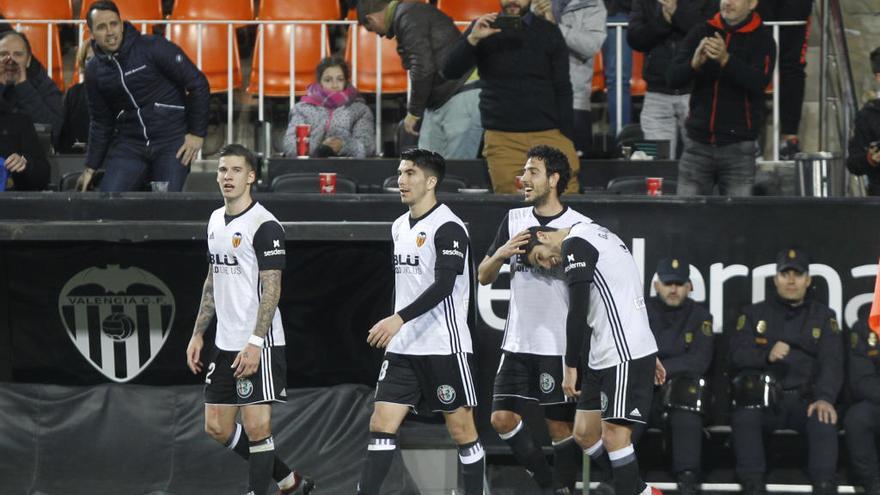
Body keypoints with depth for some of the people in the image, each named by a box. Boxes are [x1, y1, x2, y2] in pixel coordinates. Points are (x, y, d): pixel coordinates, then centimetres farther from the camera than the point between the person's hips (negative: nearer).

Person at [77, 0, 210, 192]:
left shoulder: (153, 48, -11)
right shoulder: (94, 72, 6)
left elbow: (197, 84, -7)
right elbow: (101, 122, 16)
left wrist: (197, 133, -7)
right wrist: (91, 167, 13)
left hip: (172, 141, -4)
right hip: (128, 145, 4)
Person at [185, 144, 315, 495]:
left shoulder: (264, 225, -12)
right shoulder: (215, 222, 13)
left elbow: (271, 288, -16)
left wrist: (255, 343, -23)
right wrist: (198, 334, 17)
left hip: (258, 346, -9)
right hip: (225, 345, 9)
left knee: (256, 426, -9)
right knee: (217, 427, 10)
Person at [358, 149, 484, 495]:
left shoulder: (448, 228, -12)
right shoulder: (399, 227, 13)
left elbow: (443, 285, -23)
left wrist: (399, 319, -31)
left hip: (444, 346, -7)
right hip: (403, 347, 7)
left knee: (461, 430, 1)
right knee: (381, 424, -1)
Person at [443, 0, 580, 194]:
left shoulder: (548, 32, 8)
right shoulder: (482, 29, 8)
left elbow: (562, 89, 8)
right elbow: (450, 71, -2)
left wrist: (567, 138, 0)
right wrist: (472, 39, -18)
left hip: (549, 134, 0)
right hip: (502, 140, 0)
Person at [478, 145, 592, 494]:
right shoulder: (514, 220, 9)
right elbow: (483, 277, 10)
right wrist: (500, 254, -8)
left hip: (559, 347, -5)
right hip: (517, 343, 5)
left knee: (560, 426, -1)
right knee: (503, 418, 1)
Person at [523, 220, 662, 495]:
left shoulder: (574, 244, -9)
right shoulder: (597, 235, 21)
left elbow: (577, 313, -15)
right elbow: (625, 301, 25)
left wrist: (571, 366, -11)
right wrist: (649, 356, 27)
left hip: (625, 357, -10)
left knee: (614, 435, -9)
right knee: (584, 432, 9)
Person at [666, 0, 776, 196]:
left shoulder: (762, 39, 2)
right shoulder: (701, 33, 9)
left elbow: (758, 82, -14)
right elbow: (673, 78, 1)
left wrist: (726, 60, -29)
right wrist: (694, 63, -21)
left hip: (738, 148, -2)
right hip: (698, 144, 2)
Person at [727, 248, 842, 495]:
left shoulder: (823, 317, 12)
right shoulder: (754, 314, 15)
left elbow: (832, 363, -2)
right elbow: (737, 355, 3)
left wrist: (825, 398, -22)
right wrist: (766, 355, -20)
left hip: (805, 399, -1)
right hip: (762, 398, 1)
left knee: (824, 419, -34)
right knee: (744, 417, -32)